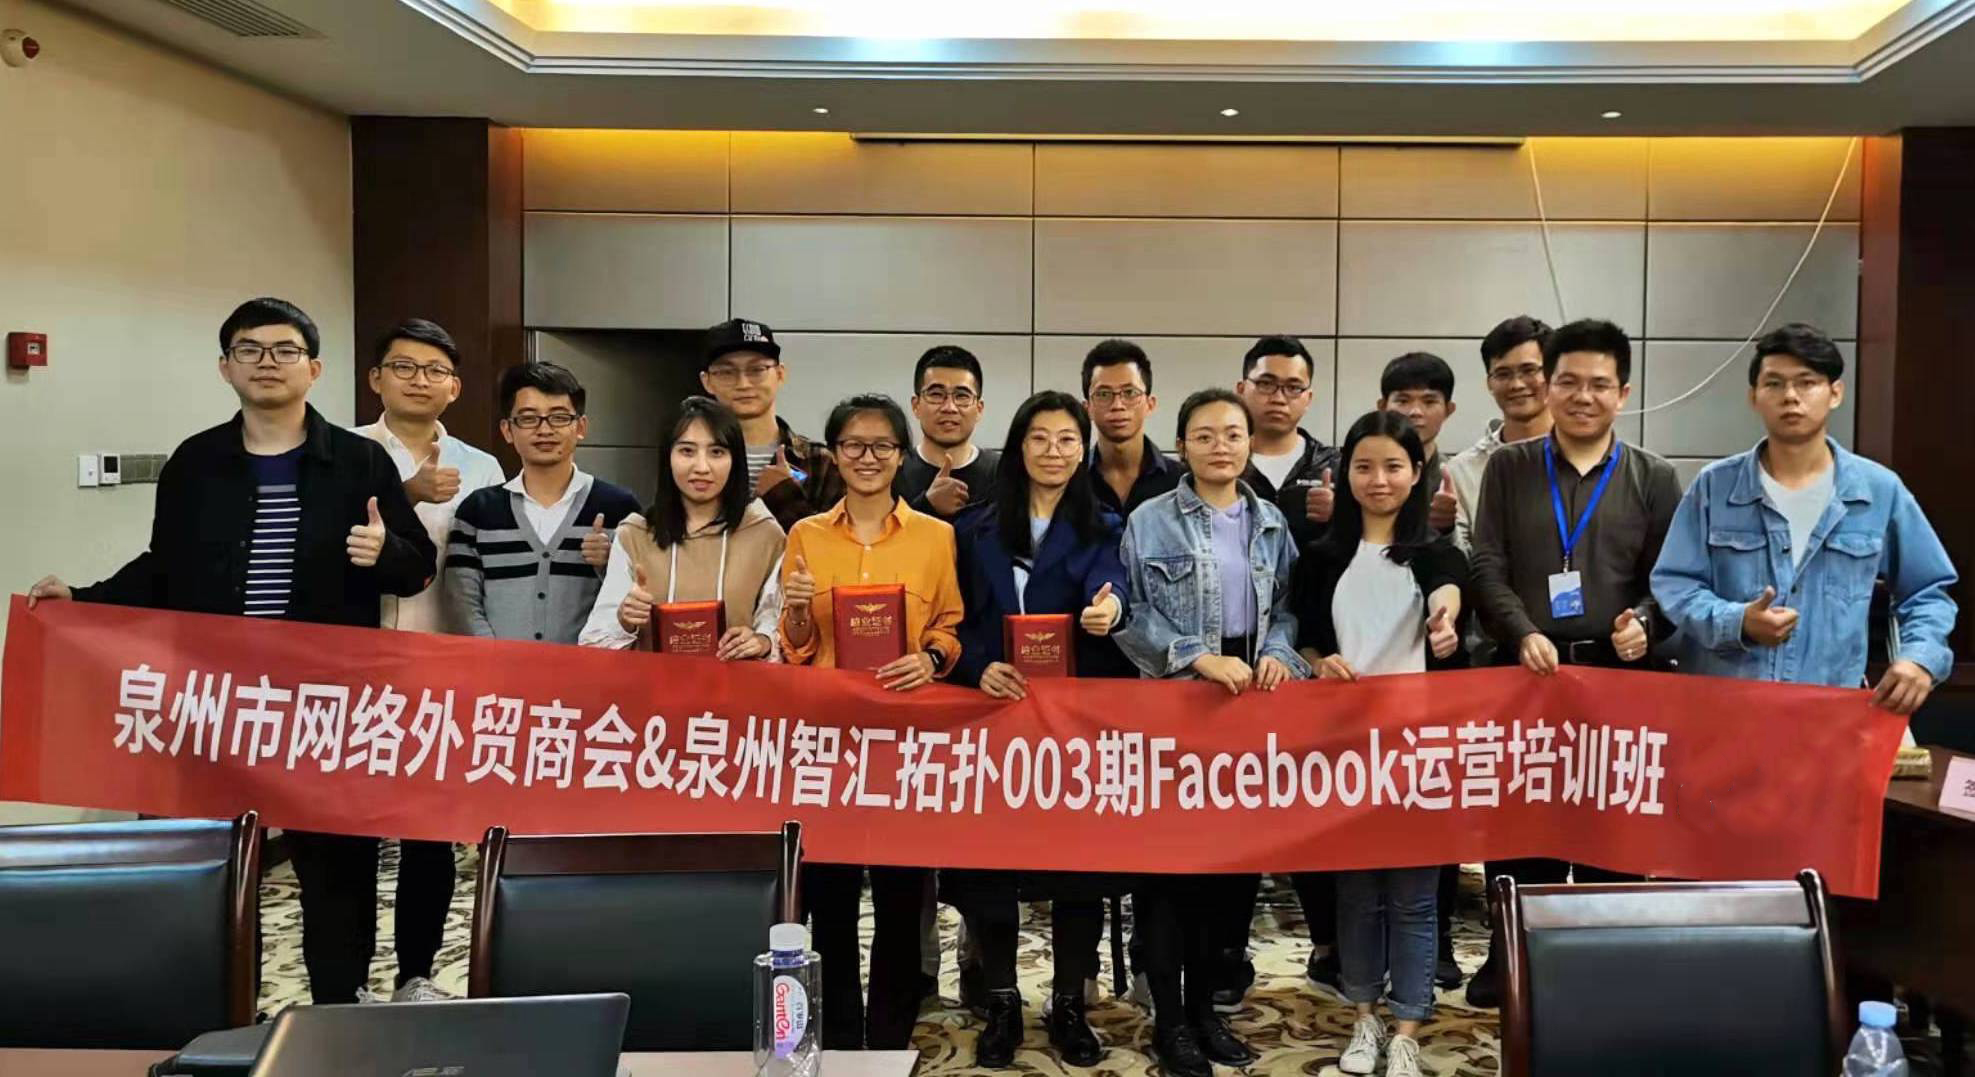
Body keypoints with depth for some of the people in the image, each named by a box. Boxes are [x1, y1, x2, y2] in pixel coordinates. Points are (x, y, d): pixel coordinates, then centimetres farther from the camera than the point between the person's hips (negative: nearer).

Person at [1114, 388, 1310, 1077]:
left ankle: (1205, 1000, 22)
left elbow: (1286, 607, 11)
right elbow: (1131, 615, -7)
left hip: (1251, 699, 4)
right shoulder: (1150, 521, -2)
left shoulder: (1271, 523, 11)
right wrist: (1200, 657, -16)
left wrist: (1276, 652, -9)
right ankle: (1168, 1014, 9)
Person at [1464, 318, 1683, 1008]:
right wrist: (1524, 635, -15)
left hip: (1619, 676, 0)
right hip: (1523, 672, 0)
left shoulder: (1653, 479, 9)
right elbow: (1487, 568, 1)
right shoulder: (1507, 468, 8)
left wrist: (1644, 623, -14)